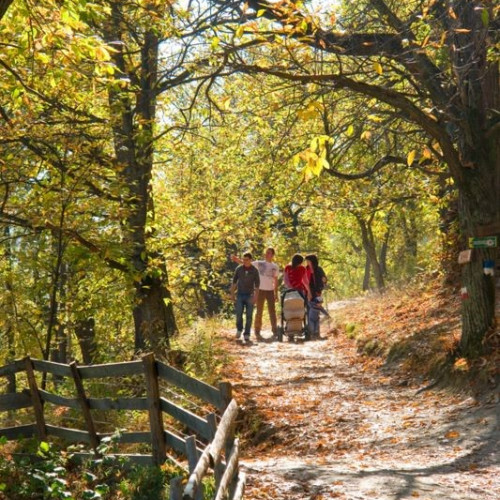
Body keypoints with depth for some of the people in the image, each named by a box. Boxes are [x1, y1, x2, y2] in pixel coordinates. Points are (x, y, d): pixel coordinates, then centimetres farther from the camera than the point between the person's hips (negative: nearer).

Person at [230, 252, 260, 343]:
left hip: (249, 295, -1)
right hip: (240, 295, 1)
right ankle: (239, 329, 17)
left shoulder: (254, 270, -4)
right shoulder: (239, 269, 0)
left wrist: (255, 297, -14)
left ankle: (246, 334, 7)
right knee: (239, 314, -8)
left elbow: (257, 285, -6)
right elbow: (234, 282, 7)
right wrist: (232, 294, 4)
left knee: (249, 316, -1)